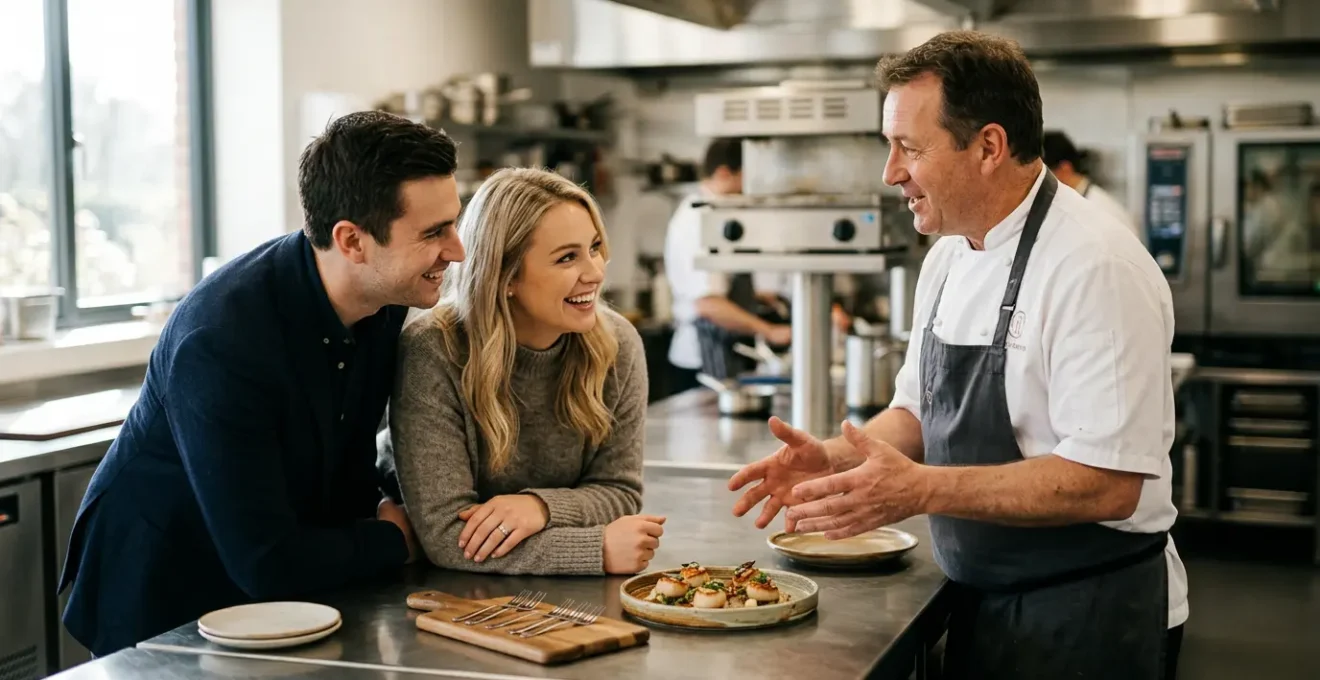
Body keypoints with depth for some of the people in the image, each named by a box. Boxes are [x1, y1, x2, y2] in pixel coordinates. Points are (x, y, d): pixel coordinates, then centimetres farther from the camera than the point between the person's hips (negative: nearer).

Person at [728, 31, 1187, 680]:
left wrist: (922, 489, -30)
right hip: (982, 603, 7)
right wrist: (835, 459, -4)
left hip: (1084, 622, -7)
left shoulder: (1095, 267, -22)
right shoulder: (948, 257, 5)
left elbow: (1107, 482, -27)